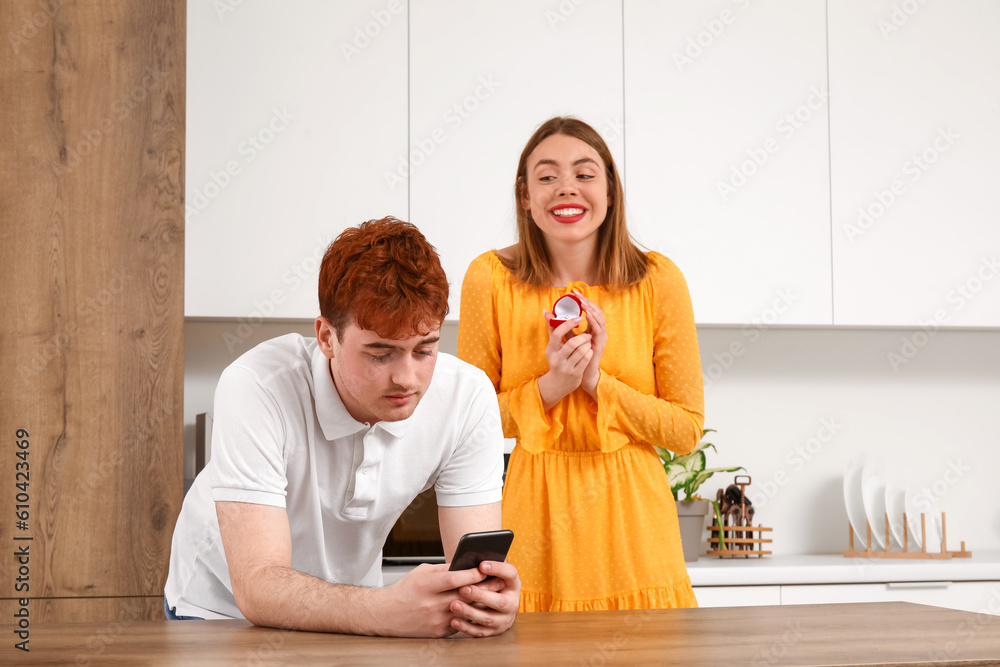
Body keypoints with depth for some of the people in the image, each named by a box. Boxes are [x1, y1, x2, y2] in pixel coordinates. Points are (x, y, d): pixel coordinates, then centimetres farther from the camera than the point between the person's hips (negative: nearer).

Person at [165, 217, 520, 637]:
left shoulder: (467, 397, -17)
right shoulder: (255, 389, -28)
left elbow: (477, 564, -16)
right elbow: (257, 587, -32)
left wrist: (491, 600, -40)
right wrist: (389, 610, -49)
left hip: (351, 618, 4)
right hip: (221, 608, -4)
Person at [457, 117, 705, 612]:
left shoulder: (657, 281, -4)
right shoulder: (491, 278, -5)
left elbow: (687, 429, -1)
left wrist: (598, 381, -14)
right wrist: (550, 388, -15)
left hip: (631, 515, 1)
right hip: (536, 517, 0)